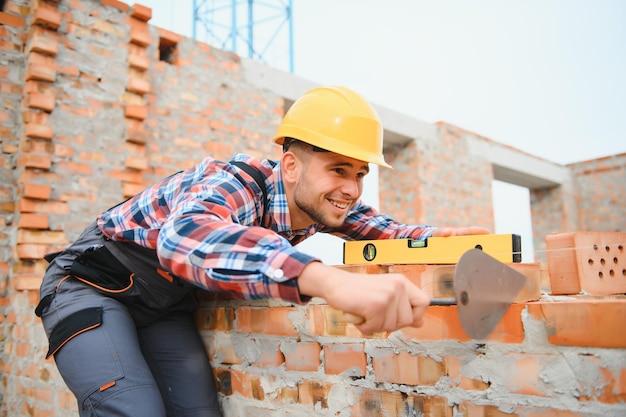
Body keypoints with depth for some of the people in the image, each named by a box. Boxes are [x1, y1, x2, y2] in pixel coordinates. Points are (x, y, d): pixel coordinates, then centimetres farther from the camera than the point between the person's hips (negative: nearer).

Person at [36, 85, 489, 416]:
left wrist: (437, 236, -22)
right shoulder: (237, 185, -33)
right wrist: (330, 280, -70)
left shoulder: (325, 205, -10)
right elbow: (183, 236, -55)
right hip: (93, 285, -6)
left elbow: (383, 228, 1)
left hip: (167, 307, 6)